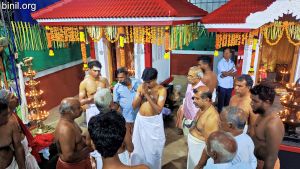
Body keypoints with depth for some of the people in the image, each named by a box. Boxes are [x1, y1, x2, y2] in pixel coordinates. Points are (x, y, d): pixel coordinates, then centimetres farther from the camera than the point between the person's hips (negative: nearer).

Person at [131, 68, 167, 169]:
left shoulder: (161, 90, -15)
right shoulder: (141, 87, -3)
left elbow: (159, 110, -24)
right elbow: (134, 106, -4)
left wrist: (147, 95, -28)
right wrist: (141, 94, -19)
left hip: (154, 122, -4)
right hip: (140, 120, 4)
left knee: (153, 149, 10)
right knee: (138, 147, 18)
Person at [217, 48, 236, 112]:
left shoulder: (232, 62, 9)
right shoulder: (221, 62, -8)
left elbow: (234, 74, 1)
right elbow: (224, 73, -17)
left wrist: (227, 74, -14)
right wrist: (231, 71, -6)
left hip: (230, 86, 5)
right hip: (222, 86, -5)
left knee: (227, 102, 13)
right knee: (221, 102, 2)